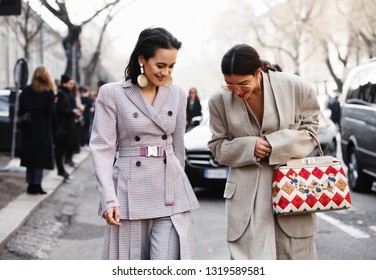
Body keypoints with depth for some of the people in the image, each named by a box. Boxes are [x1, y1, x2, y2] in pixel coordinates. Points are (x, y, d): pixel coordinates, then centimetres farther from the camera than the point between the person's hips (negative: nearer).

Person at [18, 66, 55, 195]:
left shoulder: (26, 90, 3)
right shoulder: (49, 92, -7)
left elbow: (21, 110, 2)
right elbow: (50, 111, -11)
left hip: (28, 128, 4)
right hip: (42, 129, -3)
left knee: (30, 155, 11)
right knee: (40, 156, 2)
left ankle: (31, 184, 11)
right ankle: (36, 185, -1)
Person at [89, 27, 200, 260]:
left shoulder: (177, 95, 9)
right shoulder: (112, 94, -3)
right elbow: (102, 148, -6)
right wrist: (109, 198, -15)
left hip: (171, 192, 2)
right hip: (131, 191, -2)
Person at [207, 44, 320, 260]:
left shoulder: (296, 87, -8)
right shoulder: (220, 101, -4)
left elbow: (309, 130, 3)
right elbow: (218, 147, 7)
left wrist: (275, 145, -13)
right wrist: (249, 147, -13)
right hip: (246, 194, 0)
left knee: (297, 254, 8)